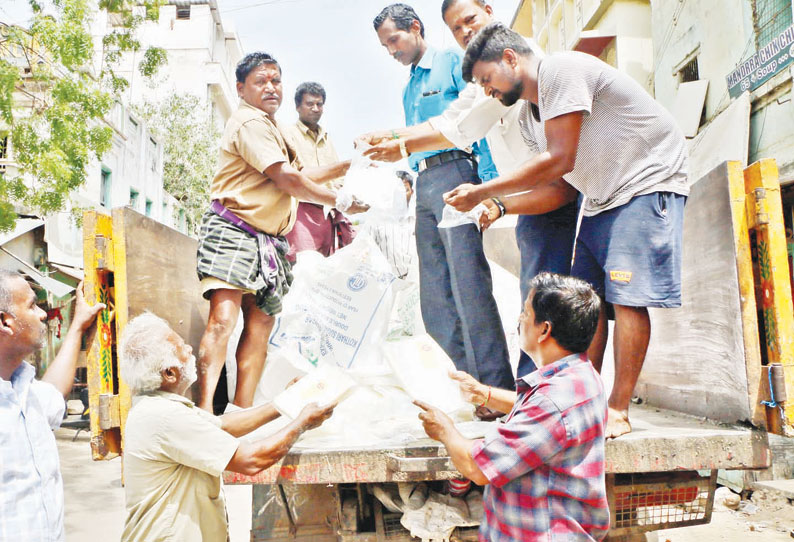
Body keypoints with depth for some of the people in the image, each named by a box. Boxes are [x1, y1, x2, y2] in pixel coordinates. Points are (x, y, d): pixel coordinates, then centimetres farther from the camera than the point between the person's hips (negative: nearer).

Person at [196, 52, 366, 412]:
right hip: (233, 232, -10)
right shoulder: (250, 122, -7)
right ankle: (204, 411, -27)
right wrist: (341, 202, -5)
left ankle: (242, 412, 7)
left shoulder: (268, 127, 27)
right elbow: (287, 181, -14)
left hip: (267, 240, 10)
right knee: (224, 317, -21)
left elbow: (299, 176, 31)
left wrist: (345, 166, 23)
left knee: (261, 321, 4)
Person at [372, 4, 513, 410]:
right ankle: (473, 379, 9)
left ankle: (497, 389, -10)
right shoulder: (408, 89, 27)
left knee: (469, 286, -15)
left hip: (454, 172, -8)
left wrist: (487, 183, -15)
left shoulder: (452, 62, 5)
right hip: (423, 185, 8)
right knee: (435, 301, 3)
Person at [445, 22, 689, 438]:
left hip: (647, 182, -9)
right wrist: (500, 207, -5)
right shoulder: (529, 115, 11)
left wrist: (482, 192, -19)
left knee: (626, 294, -15)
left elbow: (559, 160, -24)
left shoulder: (561, 69, -16)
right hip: (600, 199, 9)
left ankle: (618, 410, -10)